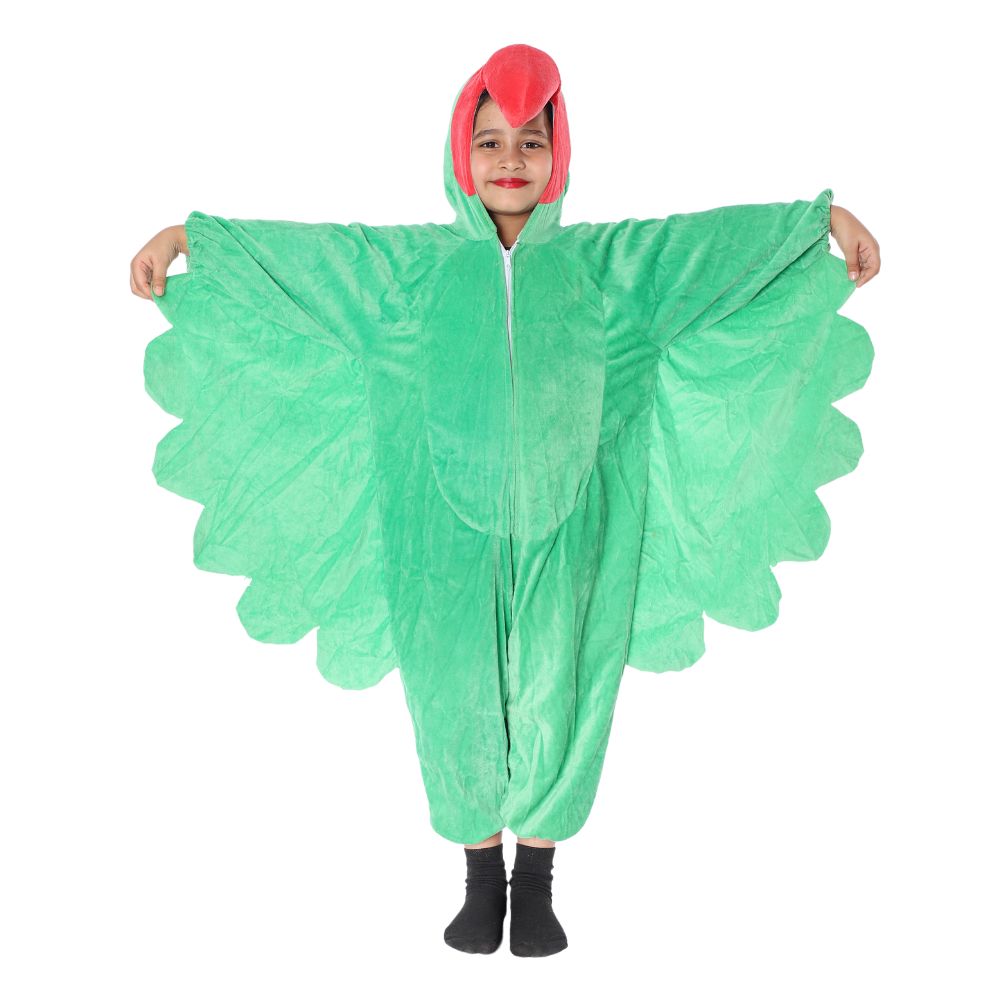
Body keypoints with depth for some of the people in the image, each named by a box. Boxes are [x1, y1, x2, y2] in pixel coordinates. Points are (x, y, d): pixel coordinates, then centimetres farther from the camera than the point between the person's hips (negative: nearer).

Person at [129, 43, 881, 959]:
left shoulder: (602, 259, 4)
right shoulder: (414, 263, 5)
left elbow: (721, 235, 5)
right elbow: (284, 248, 7)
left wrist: (831, 215, 0)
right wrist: (183, 236, 3)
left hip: (563, 530, 0)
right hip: (449, 533, 0)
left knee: (556, 702, 6)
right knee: (459, 703, 8)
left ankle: (537, 883, 25)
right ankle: (482, 877, 28)